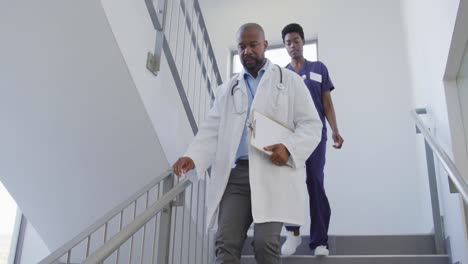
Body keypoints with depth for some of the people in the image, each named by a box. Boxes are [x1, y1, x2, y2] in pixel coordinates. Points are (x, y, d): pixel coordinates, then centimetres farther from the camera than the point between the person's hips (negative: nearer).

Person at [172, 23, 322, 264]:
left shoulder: (289, 80, 11)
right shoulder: (227, 89, 21)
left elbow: (311, 124, 5)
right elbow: (212, 130, 13)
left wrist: (289, 148, -15)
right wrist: (192, 157, -6)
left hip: (274, 170, -3)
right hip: (236, 173, 3)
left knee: (265, 242, -14)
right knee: (226, 243, -7)